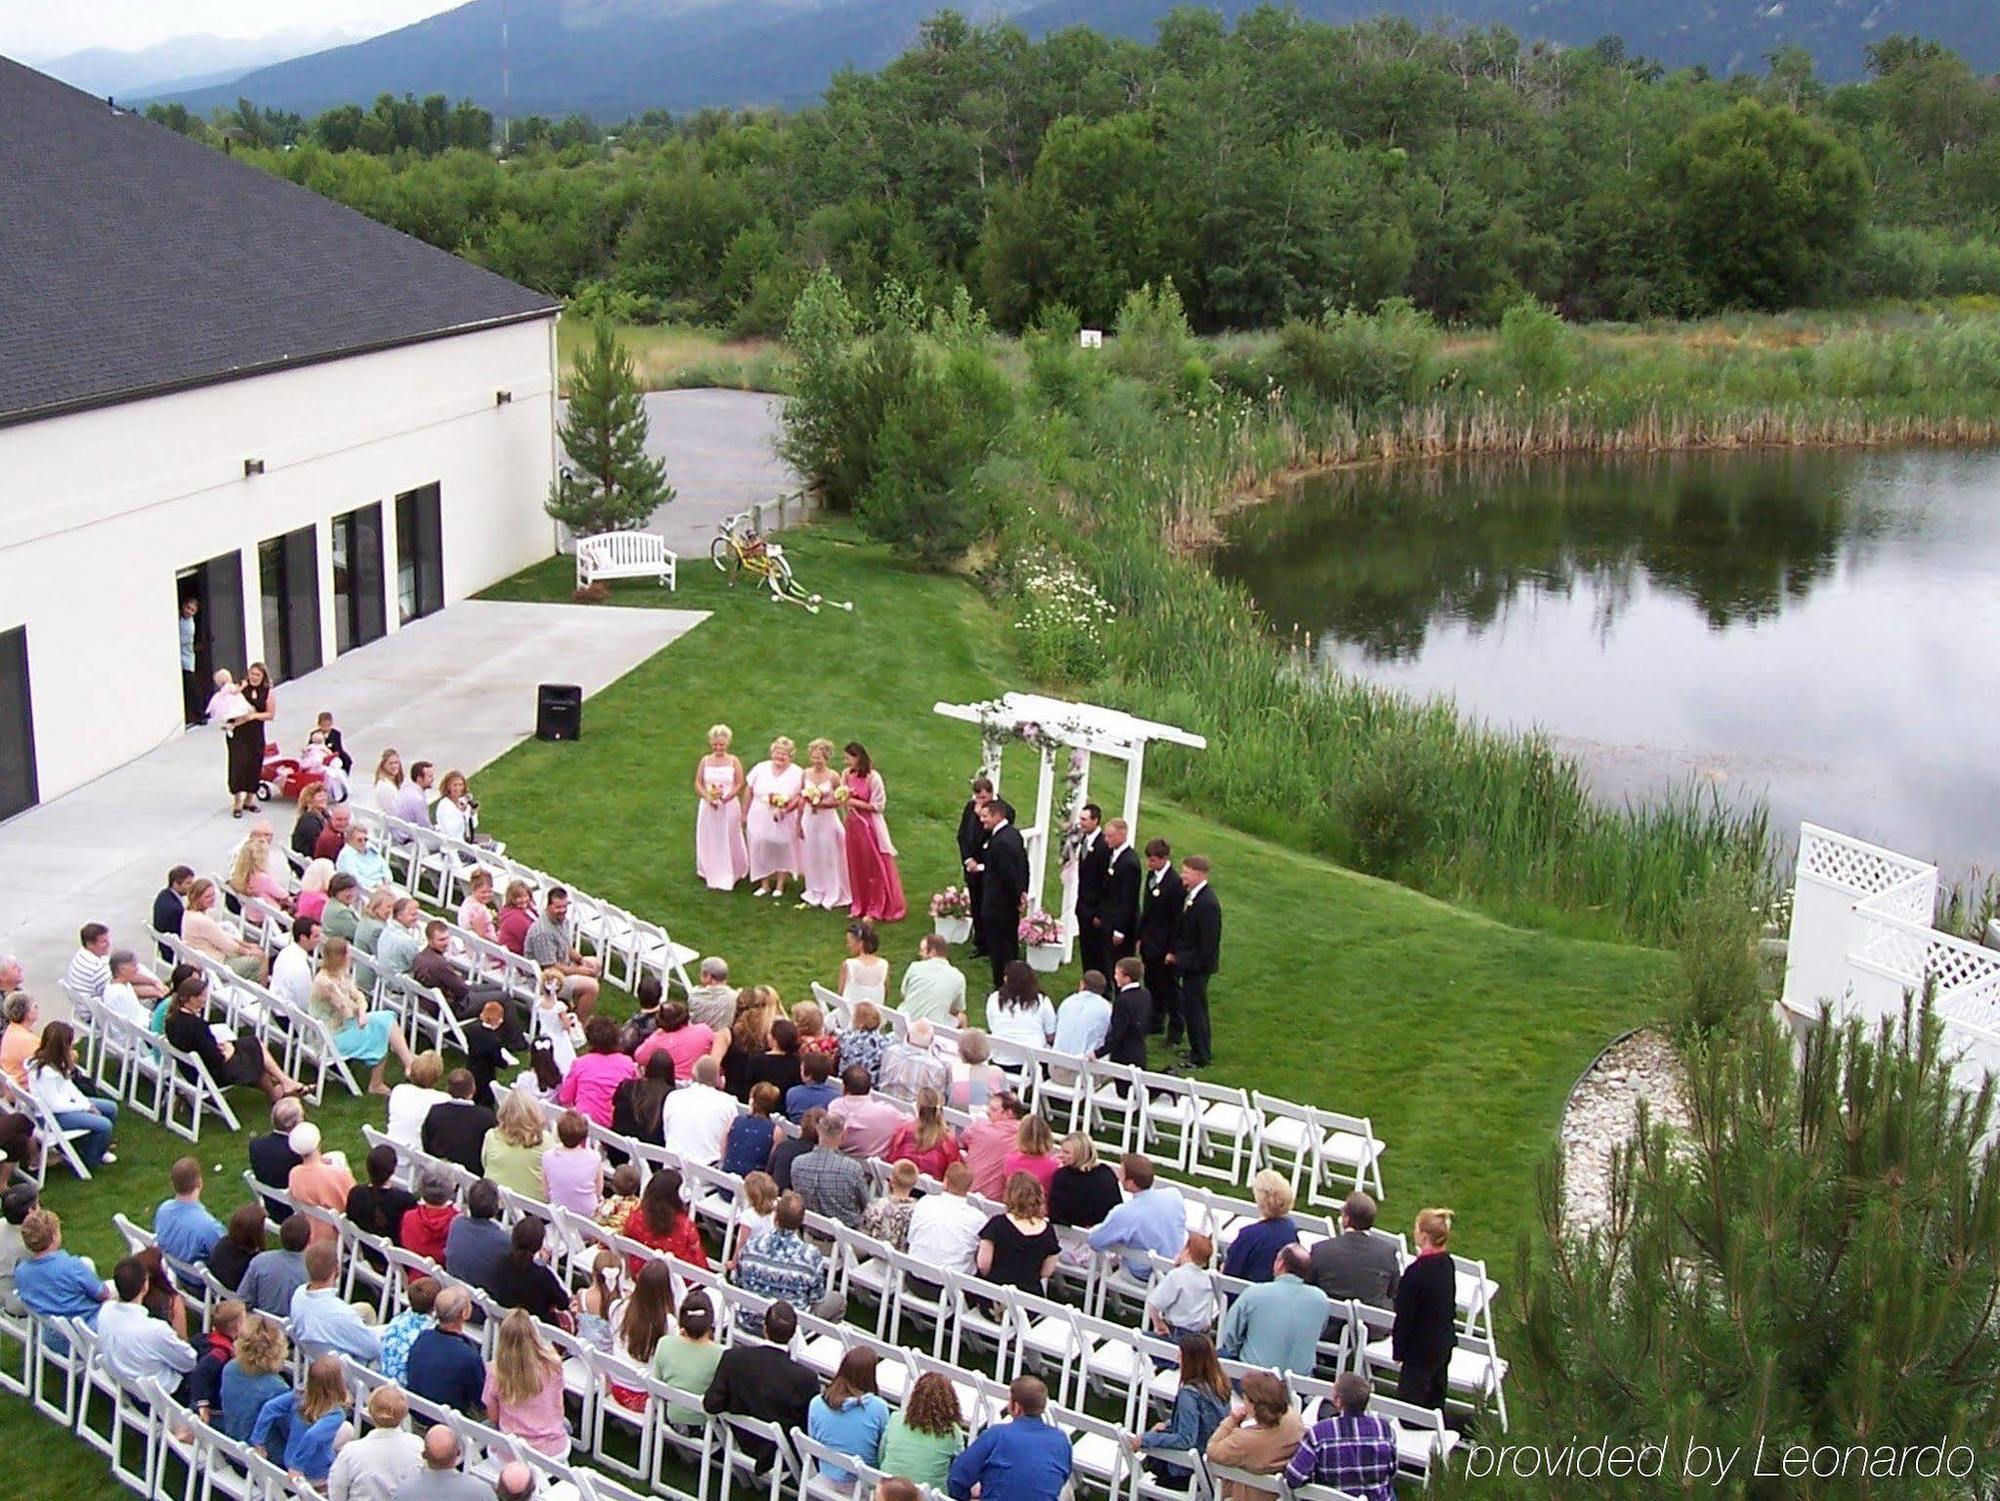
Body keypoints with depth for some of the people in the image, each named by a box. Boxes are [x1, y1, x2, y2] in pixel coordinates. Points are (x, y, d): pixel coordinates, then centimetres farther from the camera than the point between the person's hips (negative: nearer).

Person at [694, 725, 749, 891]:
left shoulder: (733, 761, -4)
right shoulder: (705, 761, 1)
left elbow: (740, 784, -5)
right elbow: (698, 784, 1)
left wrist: (726, 797, -20)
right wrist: (708, 798, -15)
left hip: (729, 806, -2)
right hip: (708, 807, 2)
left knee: (729, 841, 5)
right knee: (710, 841, 8)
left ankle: (731, 874, 20)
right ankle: (713, 875, 21)